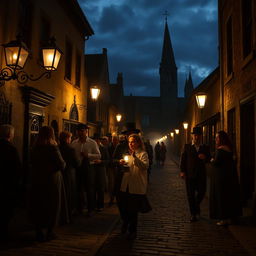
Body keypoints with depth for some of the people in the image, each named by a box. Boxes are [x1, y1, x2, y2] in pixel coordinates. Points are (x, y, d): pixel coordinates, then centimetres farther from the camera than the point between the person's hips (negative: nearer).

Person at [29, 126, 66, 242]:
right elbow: (62, 165, -17)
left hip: (36, 181, 4)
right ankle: (50, 232, 17)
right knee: (52, 206, 10)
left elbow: (33, 164, 10)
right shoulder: (53, 148, -16)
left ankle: (39, 232, 21)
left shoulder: (34, 149, -1)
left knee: (37, 206, 14)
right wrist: (64, 162, 3)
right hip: (52, 181, -4)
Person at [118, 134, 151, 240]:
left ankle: (132, 231, 23)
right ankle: (125, 222, 37)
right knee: (122, 205, 7)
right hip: (126, 185, 6)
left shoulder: (143, 154, -7)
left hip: (136, 186, -6)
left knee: (133, 210, 4)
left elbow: (145, 166, -25)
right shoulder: (129, 153, 15)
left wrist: (135, 157, -37)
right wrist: (123, 164, 1)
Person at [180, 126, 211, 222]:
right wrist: (182, 171, -8)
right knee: (190, 194, 3)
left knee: (201, 192, 2)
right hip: (190, 174, -1)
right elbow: (183, 159, 1)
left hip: (201, 175, 1)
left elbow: (209, 160, 11)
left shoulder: (205, 148, 9)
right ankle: (193, 214, 16)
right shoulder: (187, 146, 4)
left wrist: (205, 158, -12)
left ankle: (197, 204, 35)